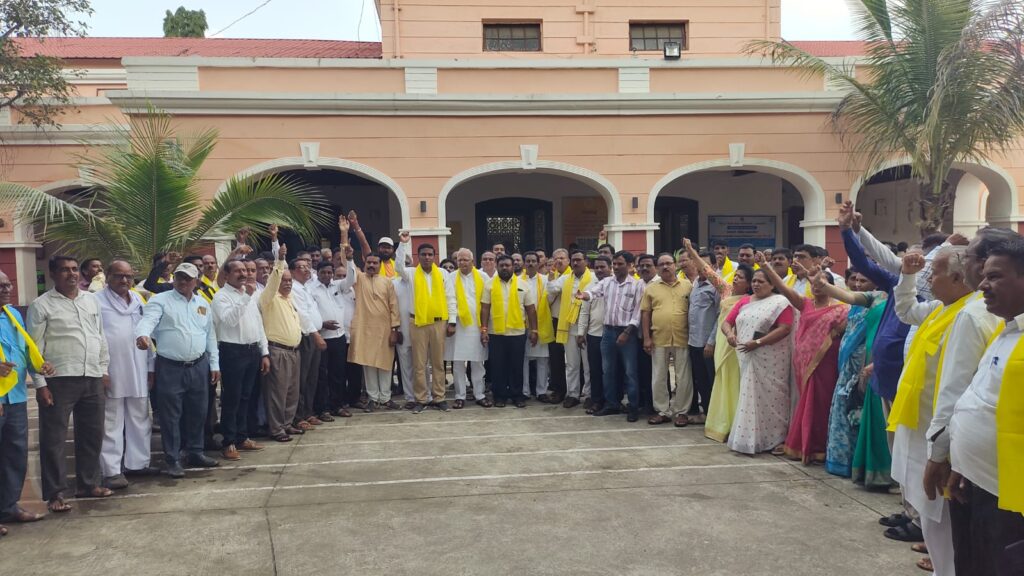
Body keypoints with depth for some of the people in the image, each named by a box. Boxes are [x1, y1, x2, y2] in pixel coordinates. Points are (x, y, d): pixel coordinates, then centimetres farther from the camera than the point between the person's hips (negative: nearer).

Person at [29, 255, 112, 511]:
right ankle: (55, 493, 10)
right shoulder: (42, 305, -3)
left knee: (92, 434, 13)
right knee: (54, 438, 1)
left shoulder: (91, 300, 12)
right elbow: (35, 347, -6)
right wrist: (40, 384, -10)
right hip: (59, 380, -5)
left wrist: (103, 369, 13)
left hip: (92, 379, 5)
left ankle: (89, 482, 27)